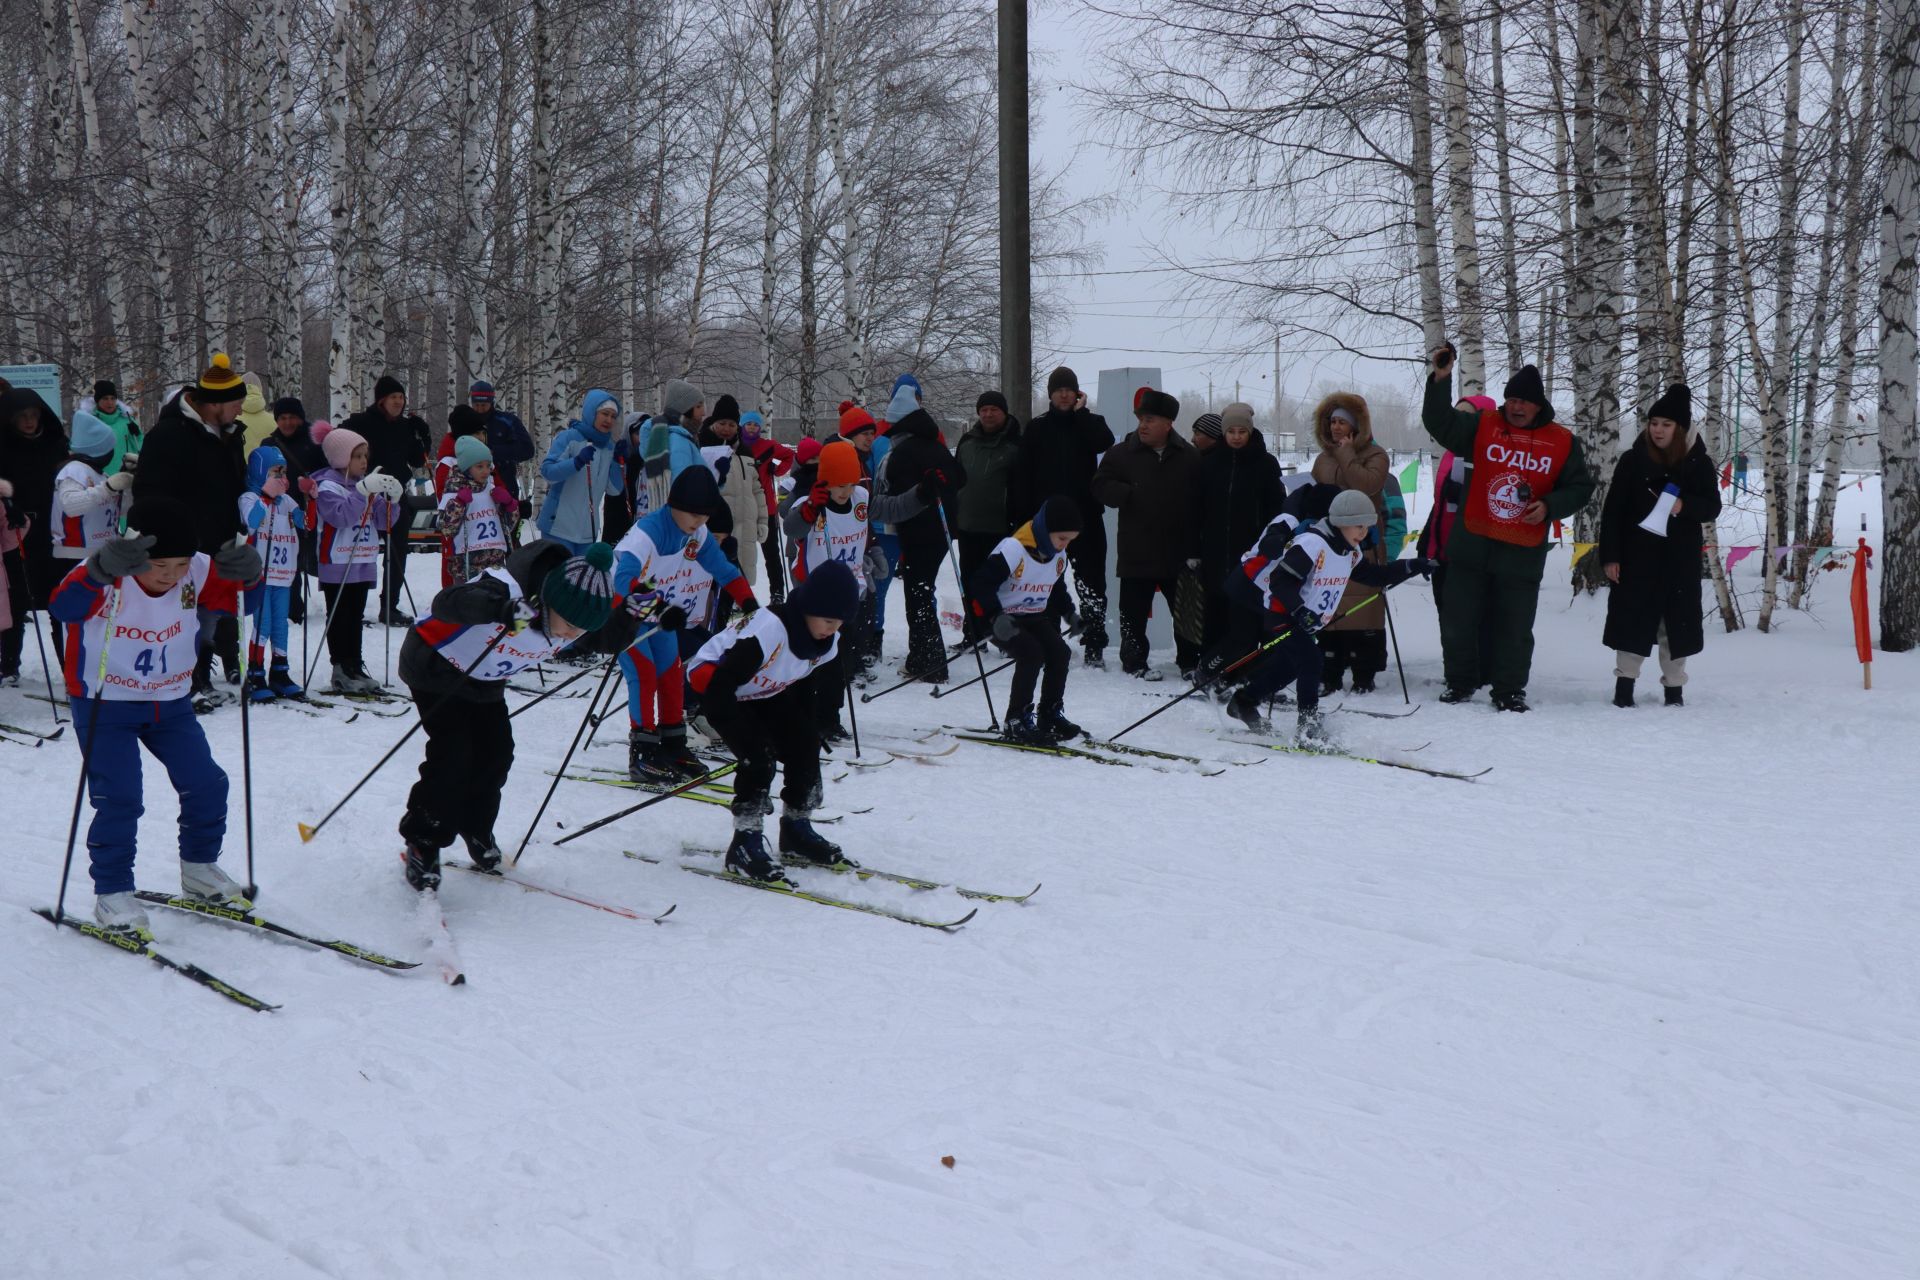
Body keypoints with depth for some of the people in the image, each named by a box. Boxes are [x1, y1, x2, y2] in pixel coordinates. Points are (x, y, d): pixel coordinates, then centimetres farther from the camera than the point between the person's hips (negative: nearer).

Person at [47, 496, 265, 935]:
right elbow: (62, 606, -43)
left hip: (171, 703, 5)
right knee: (119, 799, -13)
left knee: (207, 785, 3)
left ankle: (200, 870, 26)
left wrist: (245, 573, -36)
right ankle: (112, 893, 3)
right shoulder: (105, 581, -26)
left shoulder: (197, 575, -11)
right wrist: (101, 570, -63)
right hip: (105, 706, -5)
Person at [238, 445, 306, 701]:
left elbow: (307, 523, 8)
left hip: (284, 576, 6)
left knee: (280, 626, 12)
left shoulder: (286, 501, 13)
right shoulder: (249, 498, -6)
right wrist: (267, 495, -20)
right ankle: (255, 678, -4)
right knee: (262, 626, -9)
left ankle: (279, 674, 21)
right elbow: (252, 520, -24)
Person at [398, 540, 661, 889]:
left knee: (496, 755, 3)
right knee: (453, 753, -16)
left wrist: (630, 615, -19)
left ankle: (476, 831, 28)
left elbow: (606, 641, 3)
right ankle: (421, 844, -1)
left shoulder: (586, 610, -16)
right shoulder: (508, 588, -39)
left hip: (485, 681, 7)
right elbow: (447, 602, -51)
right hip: (436, 665, -7)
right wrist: (500, 609, -68)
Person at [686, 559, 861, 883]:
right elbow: (722, 684, -36)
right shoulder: (767, 631, -39)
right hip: (712, 681, -8)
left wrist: (807, 728, 5)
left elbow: (804, 686, 7)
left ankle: (796, 831, 17)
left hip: (763, 692, 8)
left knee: (804, 745, -1)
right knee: (758, 756, -22)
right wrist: (741, 732, -31)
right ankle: (745, 846, -14)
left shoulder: (827, 641, -12)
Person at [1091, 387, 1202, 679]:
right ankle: (1134, 661, 16)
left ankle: (1190, 661, 20)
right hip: (1136, 553, -1)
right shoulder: (1121, 454, 1)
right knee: (1135, 611, 4)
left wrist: (1196, 546, -3)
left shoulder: (1189, 457, 4)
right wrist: (1129, 494, -17)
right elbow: (1101, 487, 0)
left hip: (1178, 553, 1)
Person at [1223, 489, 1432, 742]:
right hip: (1279, 614, -10)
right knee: (1308, 660, -19)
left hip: (1302, 619, 10)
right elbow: (1280, 581, -30)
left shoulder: (1350, 552, 3)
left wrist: (1411, 567, 6)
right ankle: (1308, 727, -11)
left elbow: (1373, 575, 16)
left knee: (1291, 663, 18)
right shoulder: (1311, 544, -26)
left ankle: (1244, 702, 37)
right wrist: (1300, 611, -41)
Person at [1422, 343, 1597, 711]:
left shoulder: (1563, 442, 2)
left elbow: (1580, 488, 8)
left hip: (1522, 555, -1)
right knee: (1457, 621, 7)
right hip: (1471, 547, 1)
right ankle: (1460, 683, 23)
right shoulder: (1482, 426, 2)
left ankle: (1509, 691, 18)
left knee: (1514, 629, 5)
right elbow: (1440, 425, -8)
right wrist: (1441, 381, -20)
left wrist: (1549, 507, -10)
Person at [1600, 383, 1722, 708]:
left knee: (1677, 620, 5)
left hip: (1681, 558, 1)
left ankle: (1674, 686, 14)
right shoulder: (1633, 460, -1)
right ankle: (1625, 682, 7)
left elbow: (1712, 508, 4)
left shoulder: (1699, 463, 2)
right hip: (1638, 555, -1)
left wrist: (1684, 504, -18)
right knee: (1633, 618, 0)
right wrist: (1610, 556, -6)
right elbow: (1613, 510, -1)